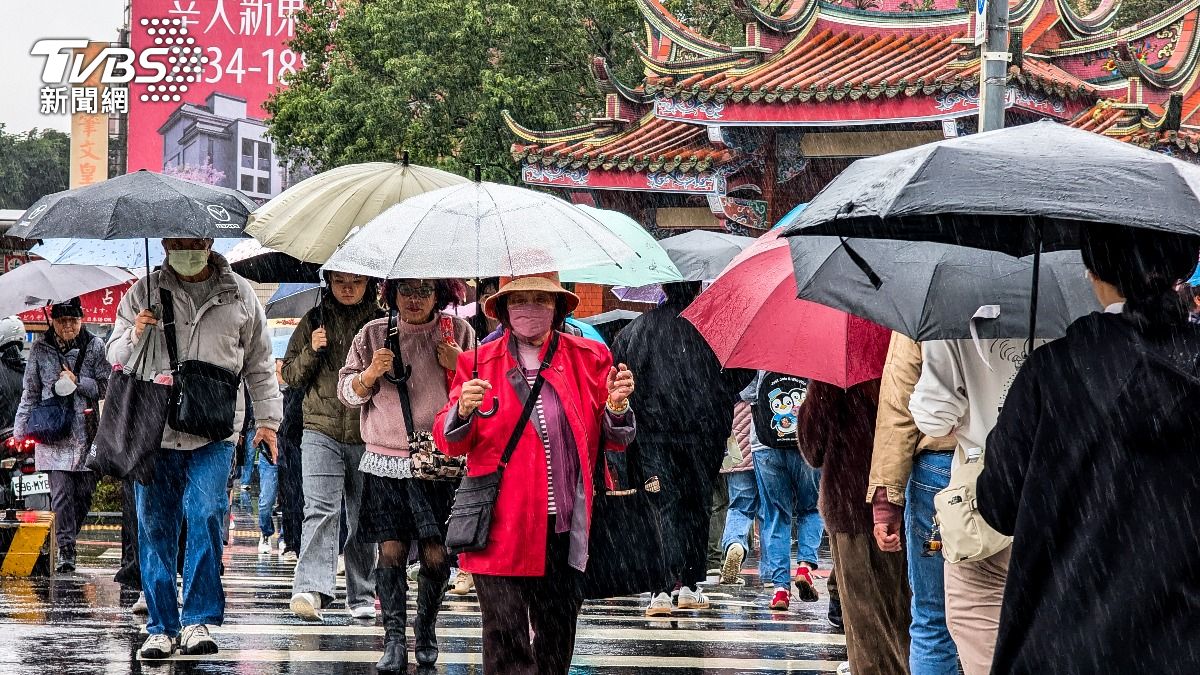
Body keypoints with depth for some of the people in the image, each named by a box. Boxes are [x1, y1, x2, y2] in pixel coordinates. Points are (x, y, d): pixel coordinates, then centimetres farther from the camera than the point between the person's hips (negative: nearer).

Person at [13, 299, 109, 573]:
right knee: (61, 492, -10)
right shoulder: (40, 349, 7)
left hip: (87, 433, 1)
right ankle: (65, 550, -11)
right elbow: (31, 393, 12)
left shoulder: (95, 346, 3)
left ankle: (68, 539, 24)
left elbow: (106, 386, 2)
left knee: (84, 492, 3)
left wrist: (77, 382, -12)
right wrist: (21, 429, 9)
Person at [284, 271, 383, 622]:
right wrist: (311, 352, -5)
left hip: (367, 435, 1)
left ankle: (362, 597, 15)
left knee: (363, 518, 6)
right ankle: (310, 589, -26)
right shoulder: (315, 320, 10)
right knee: (321, 509, -16)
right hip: (321, 429, -1)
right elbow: (290, 375, 13)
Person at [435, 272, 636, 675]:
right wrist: (463, 411, -18)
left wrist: (617, 407, -11)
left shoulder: (590, 358, 9)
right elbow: (448, 442, 3)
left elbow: (614, 442, 10)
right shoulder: (478, 363, 7)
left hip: (566, 529, 2)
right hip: (503, 527, -1)